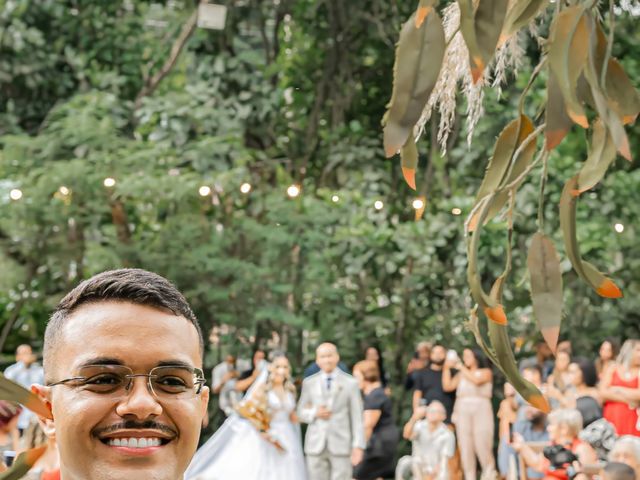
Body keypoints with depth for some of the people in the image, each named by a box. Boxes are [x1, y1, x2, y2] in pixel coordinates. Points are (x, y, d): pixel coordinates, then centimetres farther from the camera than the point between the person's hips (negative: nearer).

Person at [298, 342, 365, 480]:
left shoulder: (350, 383, 2)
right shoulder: (309, 383, 6)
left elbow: (357, 417, 0)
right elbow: (301, 412, 12)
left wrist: (358, 446, -8)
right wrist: (315, 413, -10)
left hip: (341, 446, -1)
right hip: (316, 446, 2)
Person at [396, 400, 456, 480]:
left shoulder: (448, 435, -8)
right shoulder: (420, 426, -7)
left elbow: (444, 461, -10)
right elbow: (407, 435, -30)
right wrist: (414, 418, -48)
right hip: (418, 468, 2)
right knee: (405, 462, -31)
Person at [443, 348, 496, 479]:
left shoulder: (486, 372, 10)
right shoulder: (461, 374, 19)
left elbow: (476, 380, -10)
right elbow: (447, 386, 10)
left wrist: (461, 367, -4)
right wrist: (447, 368, 6)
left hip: (481, 410, -3)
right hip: (462, 411, 3)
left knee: (482, 444, -14)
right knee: (465, 445, -4)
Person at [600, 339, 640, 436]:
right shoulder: (612, 370, 8)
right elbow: (603, 393, -3)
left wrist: (618, 390, -4)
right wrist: (628, 400, -7)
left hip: (631, 419, 0)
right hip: (612, 417, 1)